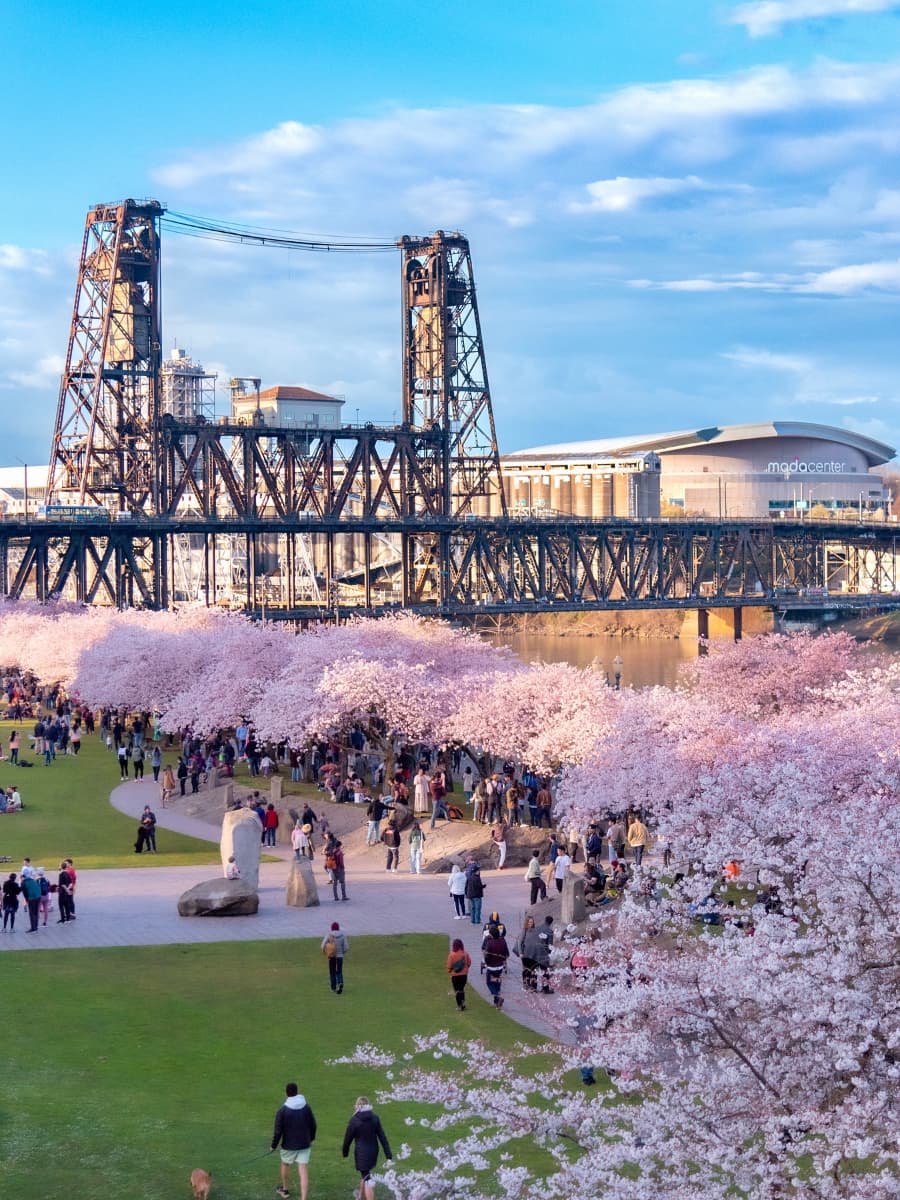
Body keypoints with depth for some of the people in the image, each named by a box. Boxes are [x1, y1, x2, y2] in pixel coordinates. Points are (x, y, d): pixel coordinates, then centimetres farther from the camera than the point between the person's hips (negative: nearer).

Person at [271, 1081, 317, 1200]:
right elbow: (313, 1125, 4)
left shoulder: (282, 1111, -15)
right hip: (304, 1145, 2)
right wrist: (311, 1139, 22)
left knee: (285, 1165, 26)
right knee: (303, 1172, -1)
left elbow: (278, 1131, -13)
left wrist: (274, 1145, 1)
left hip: (289, 1145, -2)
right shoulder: (306, 1108, -5)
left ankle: (285, 1189, 45)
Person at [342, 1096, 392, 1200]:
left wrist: (344, 1151, 13)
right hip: (373, 1151, 5)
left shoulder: (354, 1120, -15)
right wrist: (388, 1155, -4)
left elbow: (348, 1138, -6)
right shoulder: (375, 1118, -6)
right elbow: (382, 1136, -5)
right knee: (366, 1173, 27)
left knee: (367, 1180, -2)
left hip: (361, 1153, -5)